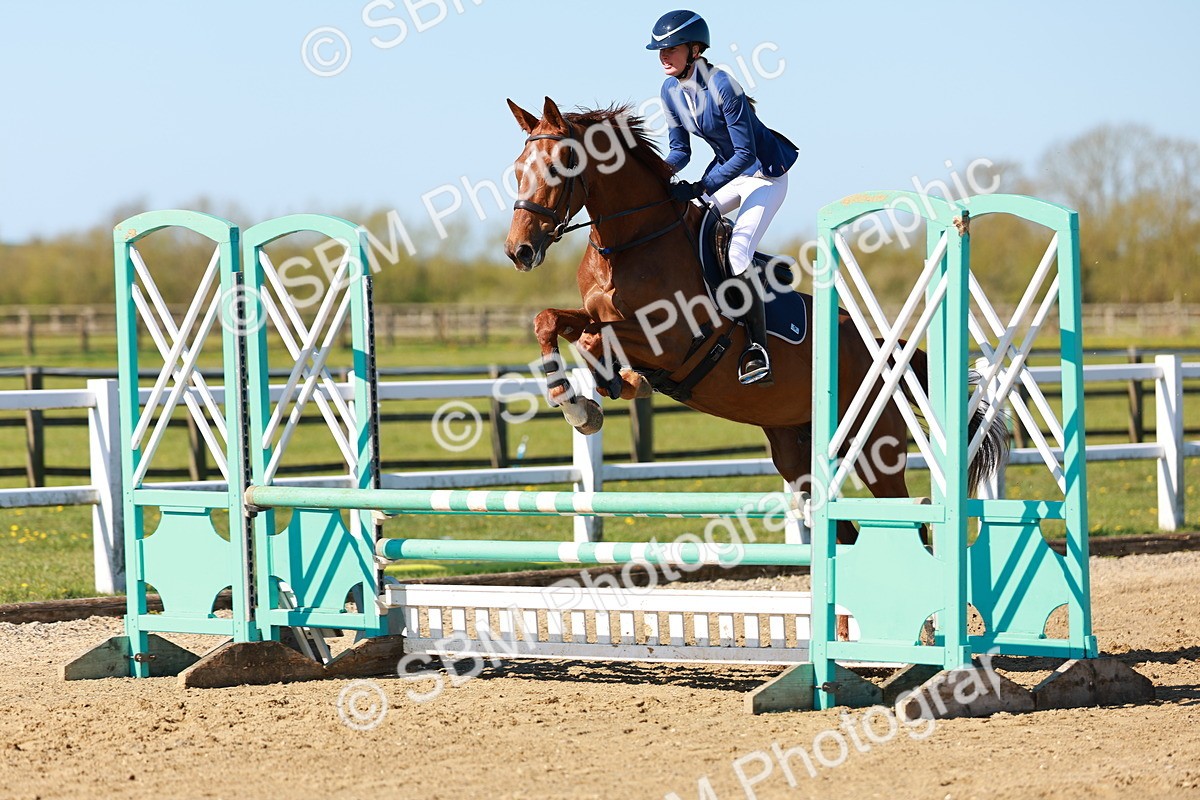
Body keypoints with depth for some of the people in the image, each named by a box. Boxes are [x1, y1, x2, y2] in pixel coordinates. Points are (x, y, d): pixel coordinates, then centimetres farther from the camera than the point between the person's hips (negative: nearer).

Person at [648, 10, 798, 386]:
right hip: (727, 170, 8)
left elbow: (745, 153, -27)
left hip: (764, 174, -8)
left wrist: (700, 188, -32)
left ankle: (758, 350, -13)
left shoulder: (721, 86, -28)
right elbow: (681, 151, 3)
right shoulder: (672, 90, -4)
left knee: (736, 259, -21)